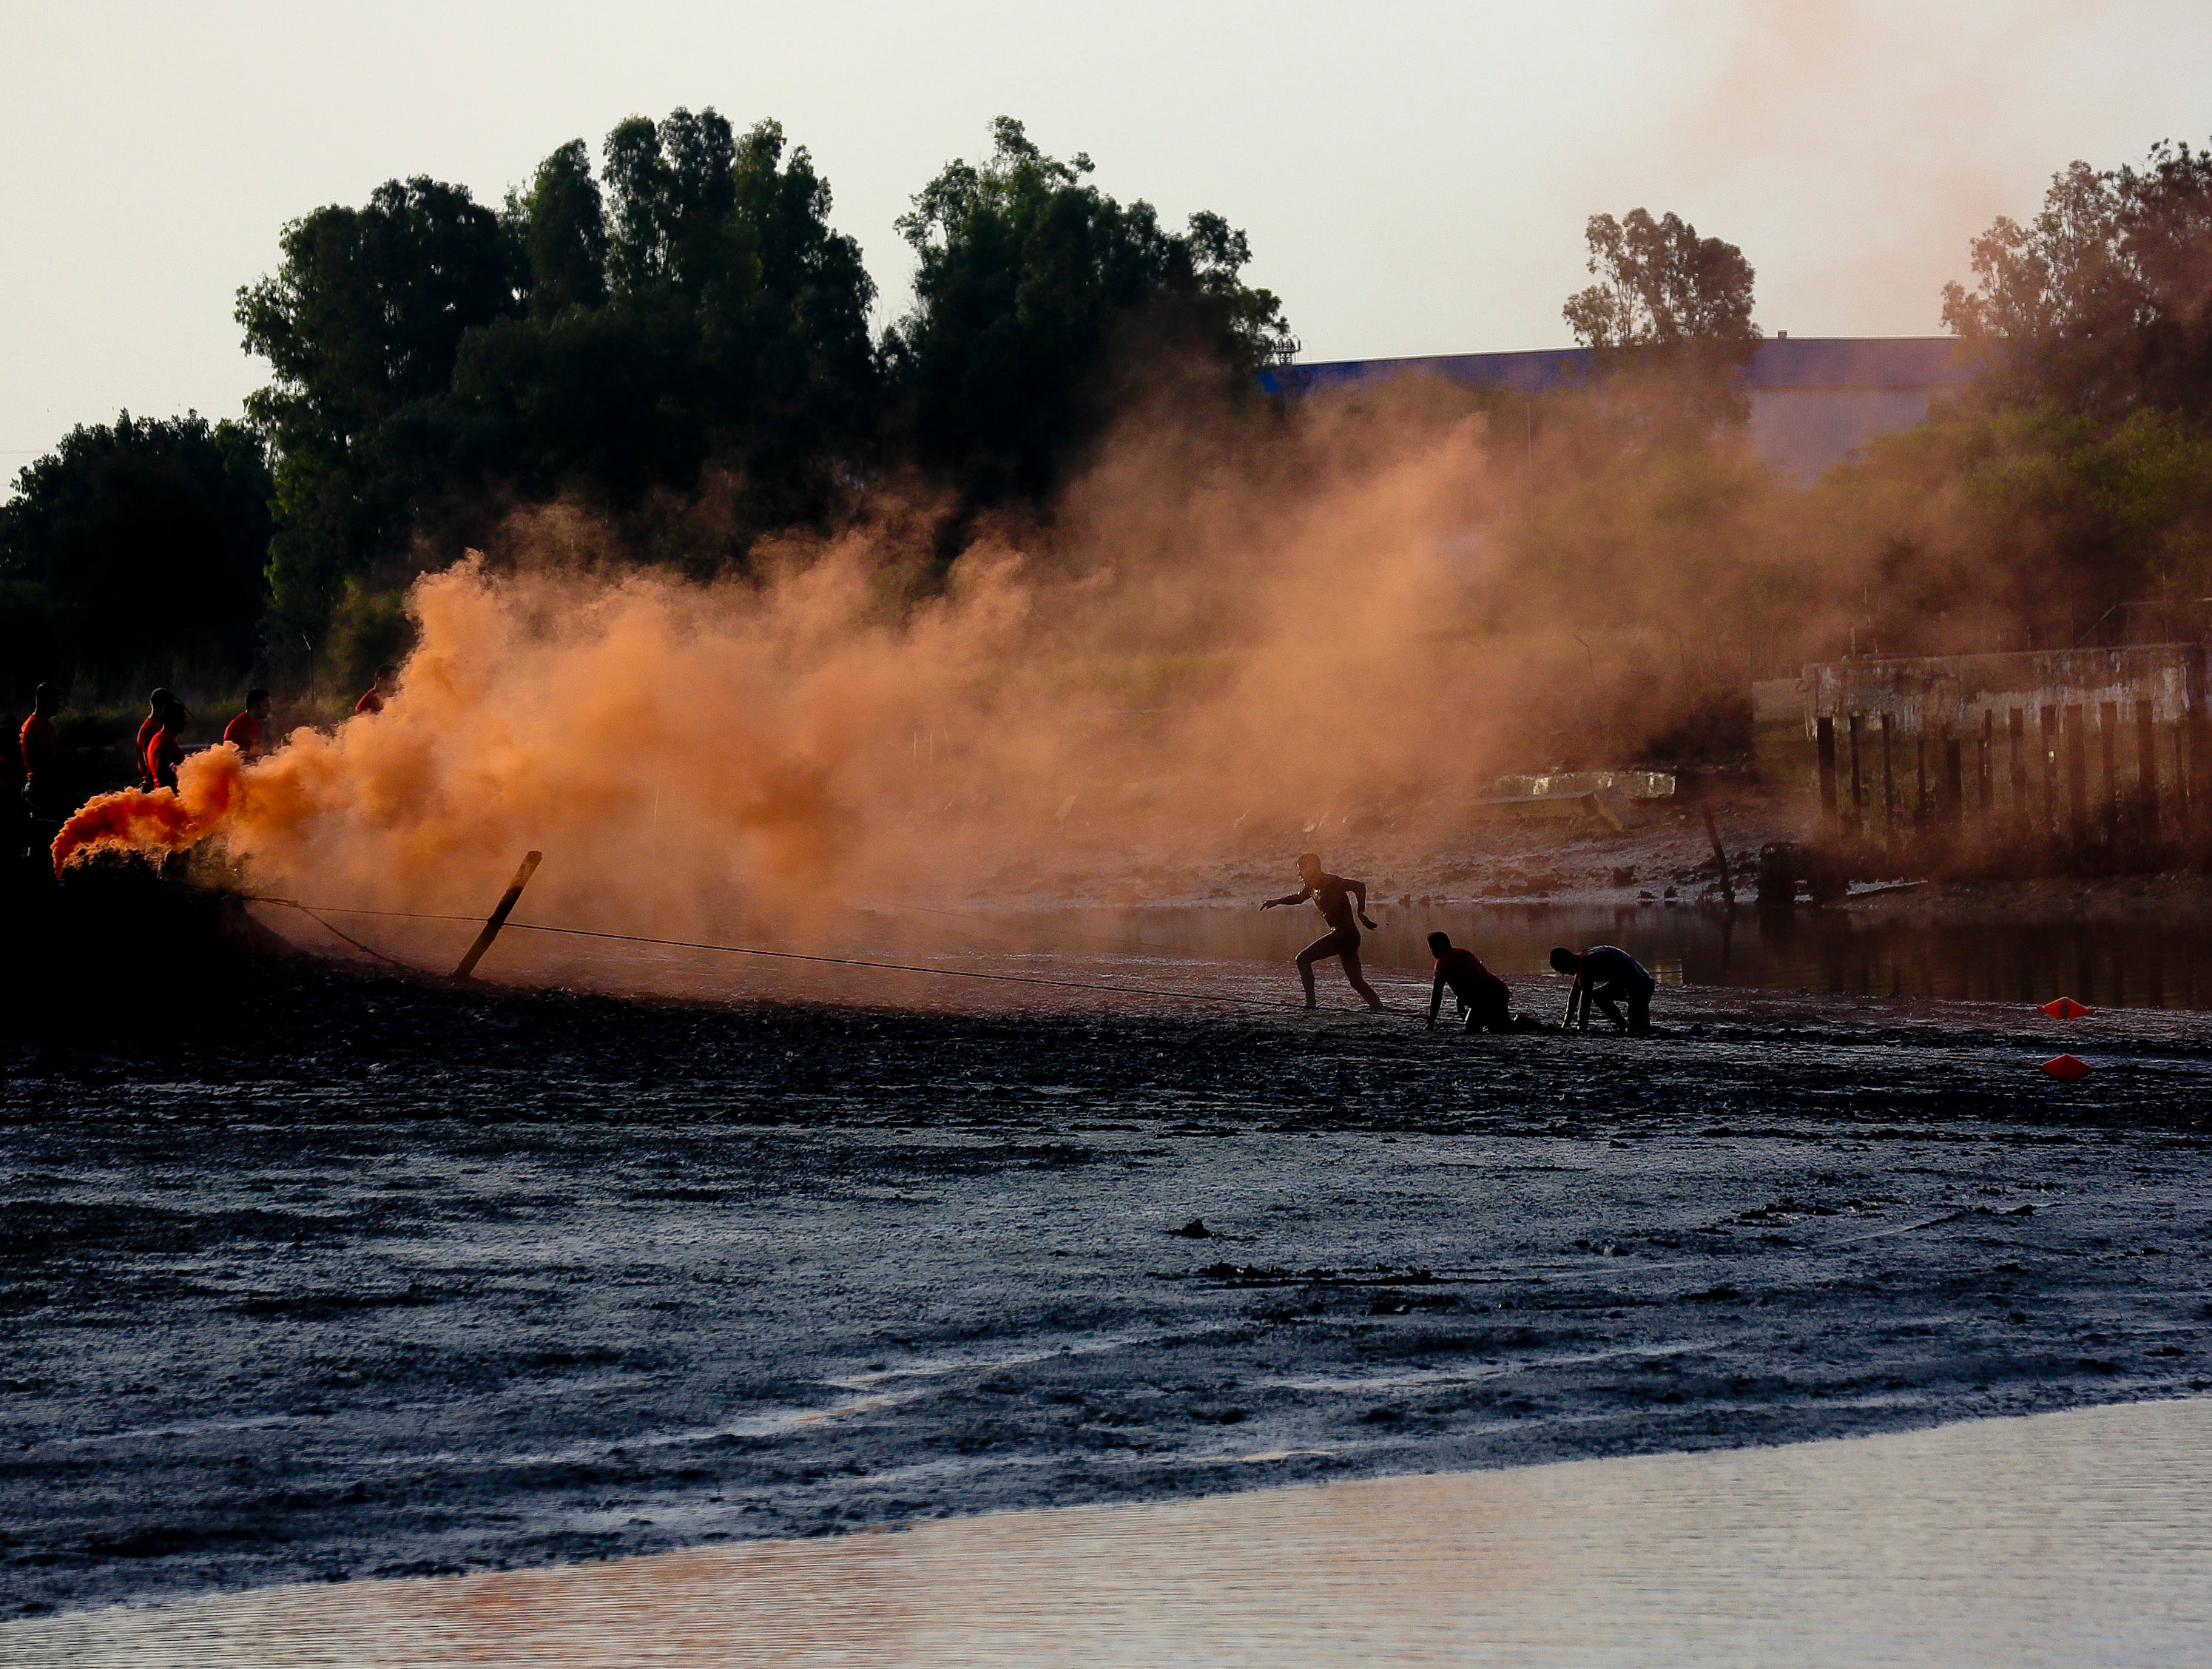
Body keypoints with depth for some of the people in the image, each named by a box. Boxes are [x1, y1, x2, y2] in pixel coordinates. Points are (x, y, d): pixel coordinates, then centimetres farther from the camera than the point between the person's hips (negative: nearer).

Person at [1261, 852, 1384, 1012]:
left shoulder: (1330, 882, -13)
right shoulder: (1312, 887, 14)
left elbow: (1359, 887, -20)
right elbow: (1298, 897, 34)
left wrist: (1361, 913, -24)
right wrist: (1277, 902, 20)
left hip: (1344, 933, -10)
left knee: (1303, 959, -8)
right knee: (1356, 981, 11)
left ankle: (1310, 1003, -10)